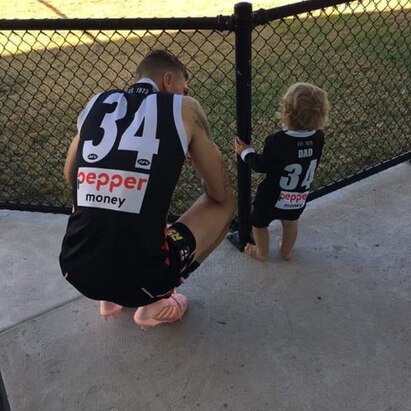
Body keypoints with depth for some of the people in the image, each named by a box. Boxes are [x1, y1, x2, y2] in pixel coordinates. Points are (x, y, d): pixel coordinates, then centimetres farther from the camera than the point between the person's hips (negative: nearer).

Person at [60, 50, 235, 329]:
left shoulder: (95, 104, 10)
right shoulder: (184, 108, -1)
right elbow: (222, 195, 5)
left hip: (76, 271, 5)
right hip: (141, 279, -5)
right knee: (225, 207, 16)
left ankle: (110, 298, 29)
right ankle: (154, 305, 17)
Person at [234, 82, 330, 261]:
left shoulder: (276, 142, -32)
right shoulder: (318, 138, -17)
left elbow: (261, 166, -18)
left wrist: (246, 152, -2)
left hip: (273, 197, -4)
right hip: (300, 197, 5)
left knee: (258, 222, 23)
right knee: (291, 221, 32)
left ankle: (262, 253, 42)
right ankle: (286, 251, 50)